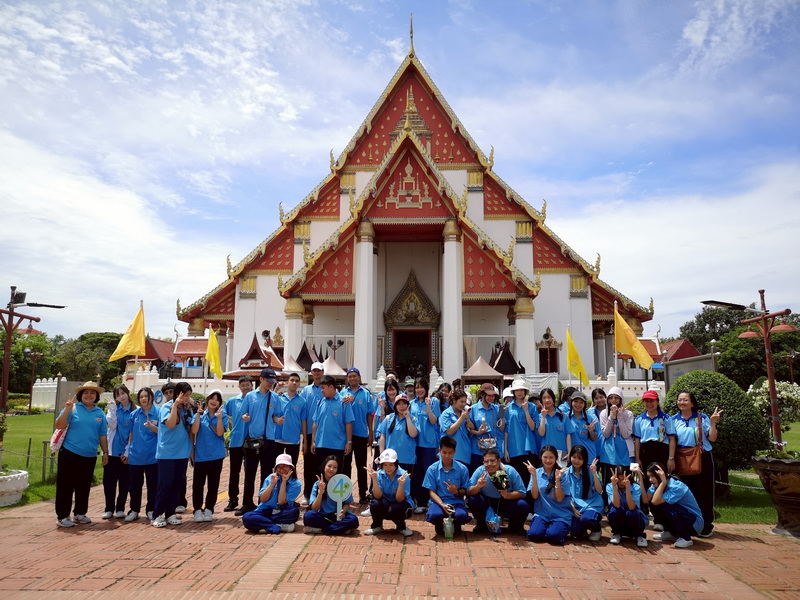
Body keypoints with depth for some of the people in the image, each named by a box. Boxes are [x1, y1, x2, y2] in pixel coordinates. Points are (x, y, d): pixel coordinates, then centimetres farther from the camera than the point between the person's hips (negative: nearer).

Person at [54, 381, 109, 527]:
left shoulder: (100, 413, 8)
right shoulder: (73, 408, -4)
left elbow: (103, 435, 13)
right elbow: (59, 426, -13)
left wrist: (105, 452, 11)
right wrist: (67, 409, -23)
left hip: (90, 456, 4)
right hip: (70, 454, -4)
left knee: (84, 486, 12)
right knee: (66, 485, 2)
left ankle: (80, 513, 25)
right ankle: (62, 516, 12)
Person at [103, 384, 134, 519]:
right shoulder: (113, 408, 3)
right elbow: (112, 425, -11)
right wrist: (112, 409, -17)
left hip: (126, 451, -1)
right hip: (112, 450, 1)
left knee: (124, 481, 5)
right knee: (109, 480, 3)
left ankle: (120, 508, 15)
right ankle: (109, 508, 13)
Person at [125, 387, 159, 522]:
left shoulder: (158, 413, -3)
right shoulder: (134, 414, 6)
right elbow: (131, 434, 13)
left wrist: (152, 426, -20)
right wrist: (127, 451, 12)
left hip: (152, 455, -3)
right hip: (135, 455, 3)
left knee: (153, 485, 5)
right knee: (135, 485, 11)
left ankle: (151, 510, 18)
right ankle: (134, 510, 24)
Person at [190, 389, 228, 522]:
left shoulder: (222, 416, 2)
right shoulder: (199, 414, 4)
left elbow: (219, 433, -9)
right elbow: (194, 431, -9)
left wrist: (219, 417, -20)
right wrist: (198, 414, -16)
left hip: (216, 455, 0)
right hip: (200, 454, 0)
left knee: (213, 484, 6)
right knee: (198, 483, 1)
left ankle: (209, 509, 16)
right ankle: (198, 510, 10)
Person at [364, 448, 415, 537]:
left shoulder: (404, 475, -20)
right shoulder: (379, 474, -11)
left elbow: (399, 499, -22)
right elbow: (378, 496, -19)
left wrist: (401, 484, -39)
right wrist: (374, 479, -31)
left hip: (402, 504, -2)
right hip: (386, 504, 2)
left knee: (394, 509, -36)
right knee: (375, 503, -30)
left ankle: (402, 527, 0)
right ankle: (377, 526, 2)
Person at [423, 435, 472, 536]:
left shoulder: (462, 469, -1)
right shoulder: (432, 469, -1)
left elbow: (465, 491, 6)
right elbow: (432, 492, -1)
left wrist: (457, 492, -18)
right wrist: (442, 504, -20)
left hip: (456, 501, 0)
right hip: (438, 501, 0)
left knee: (462, 515, -34)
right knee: (435, 515, -35)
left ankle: (456, 525, 7)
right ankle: (439, 525, 6)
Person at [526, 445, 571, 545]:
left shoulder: (563, 474, -4)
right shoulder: (537, 473, 3)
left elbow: (559, 499, -10)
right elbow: (534, 496, -6)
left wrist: (557, 479, -21)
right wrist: (534, 476, -15)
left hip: (560, 515, -2)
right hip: (542, 513, 2)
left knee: (553, 536, -28)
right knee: (534, 534, -24)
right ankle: (546, 527, 8)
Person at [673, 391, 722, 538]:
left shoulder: (702, 418, -2)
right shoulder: (674, 420, 5)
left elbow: (712, 438, -5)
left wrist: (712, 423, -16)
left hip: (702, 459, -2)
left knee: (703, 492, 2)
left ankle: (706, 526, 13)